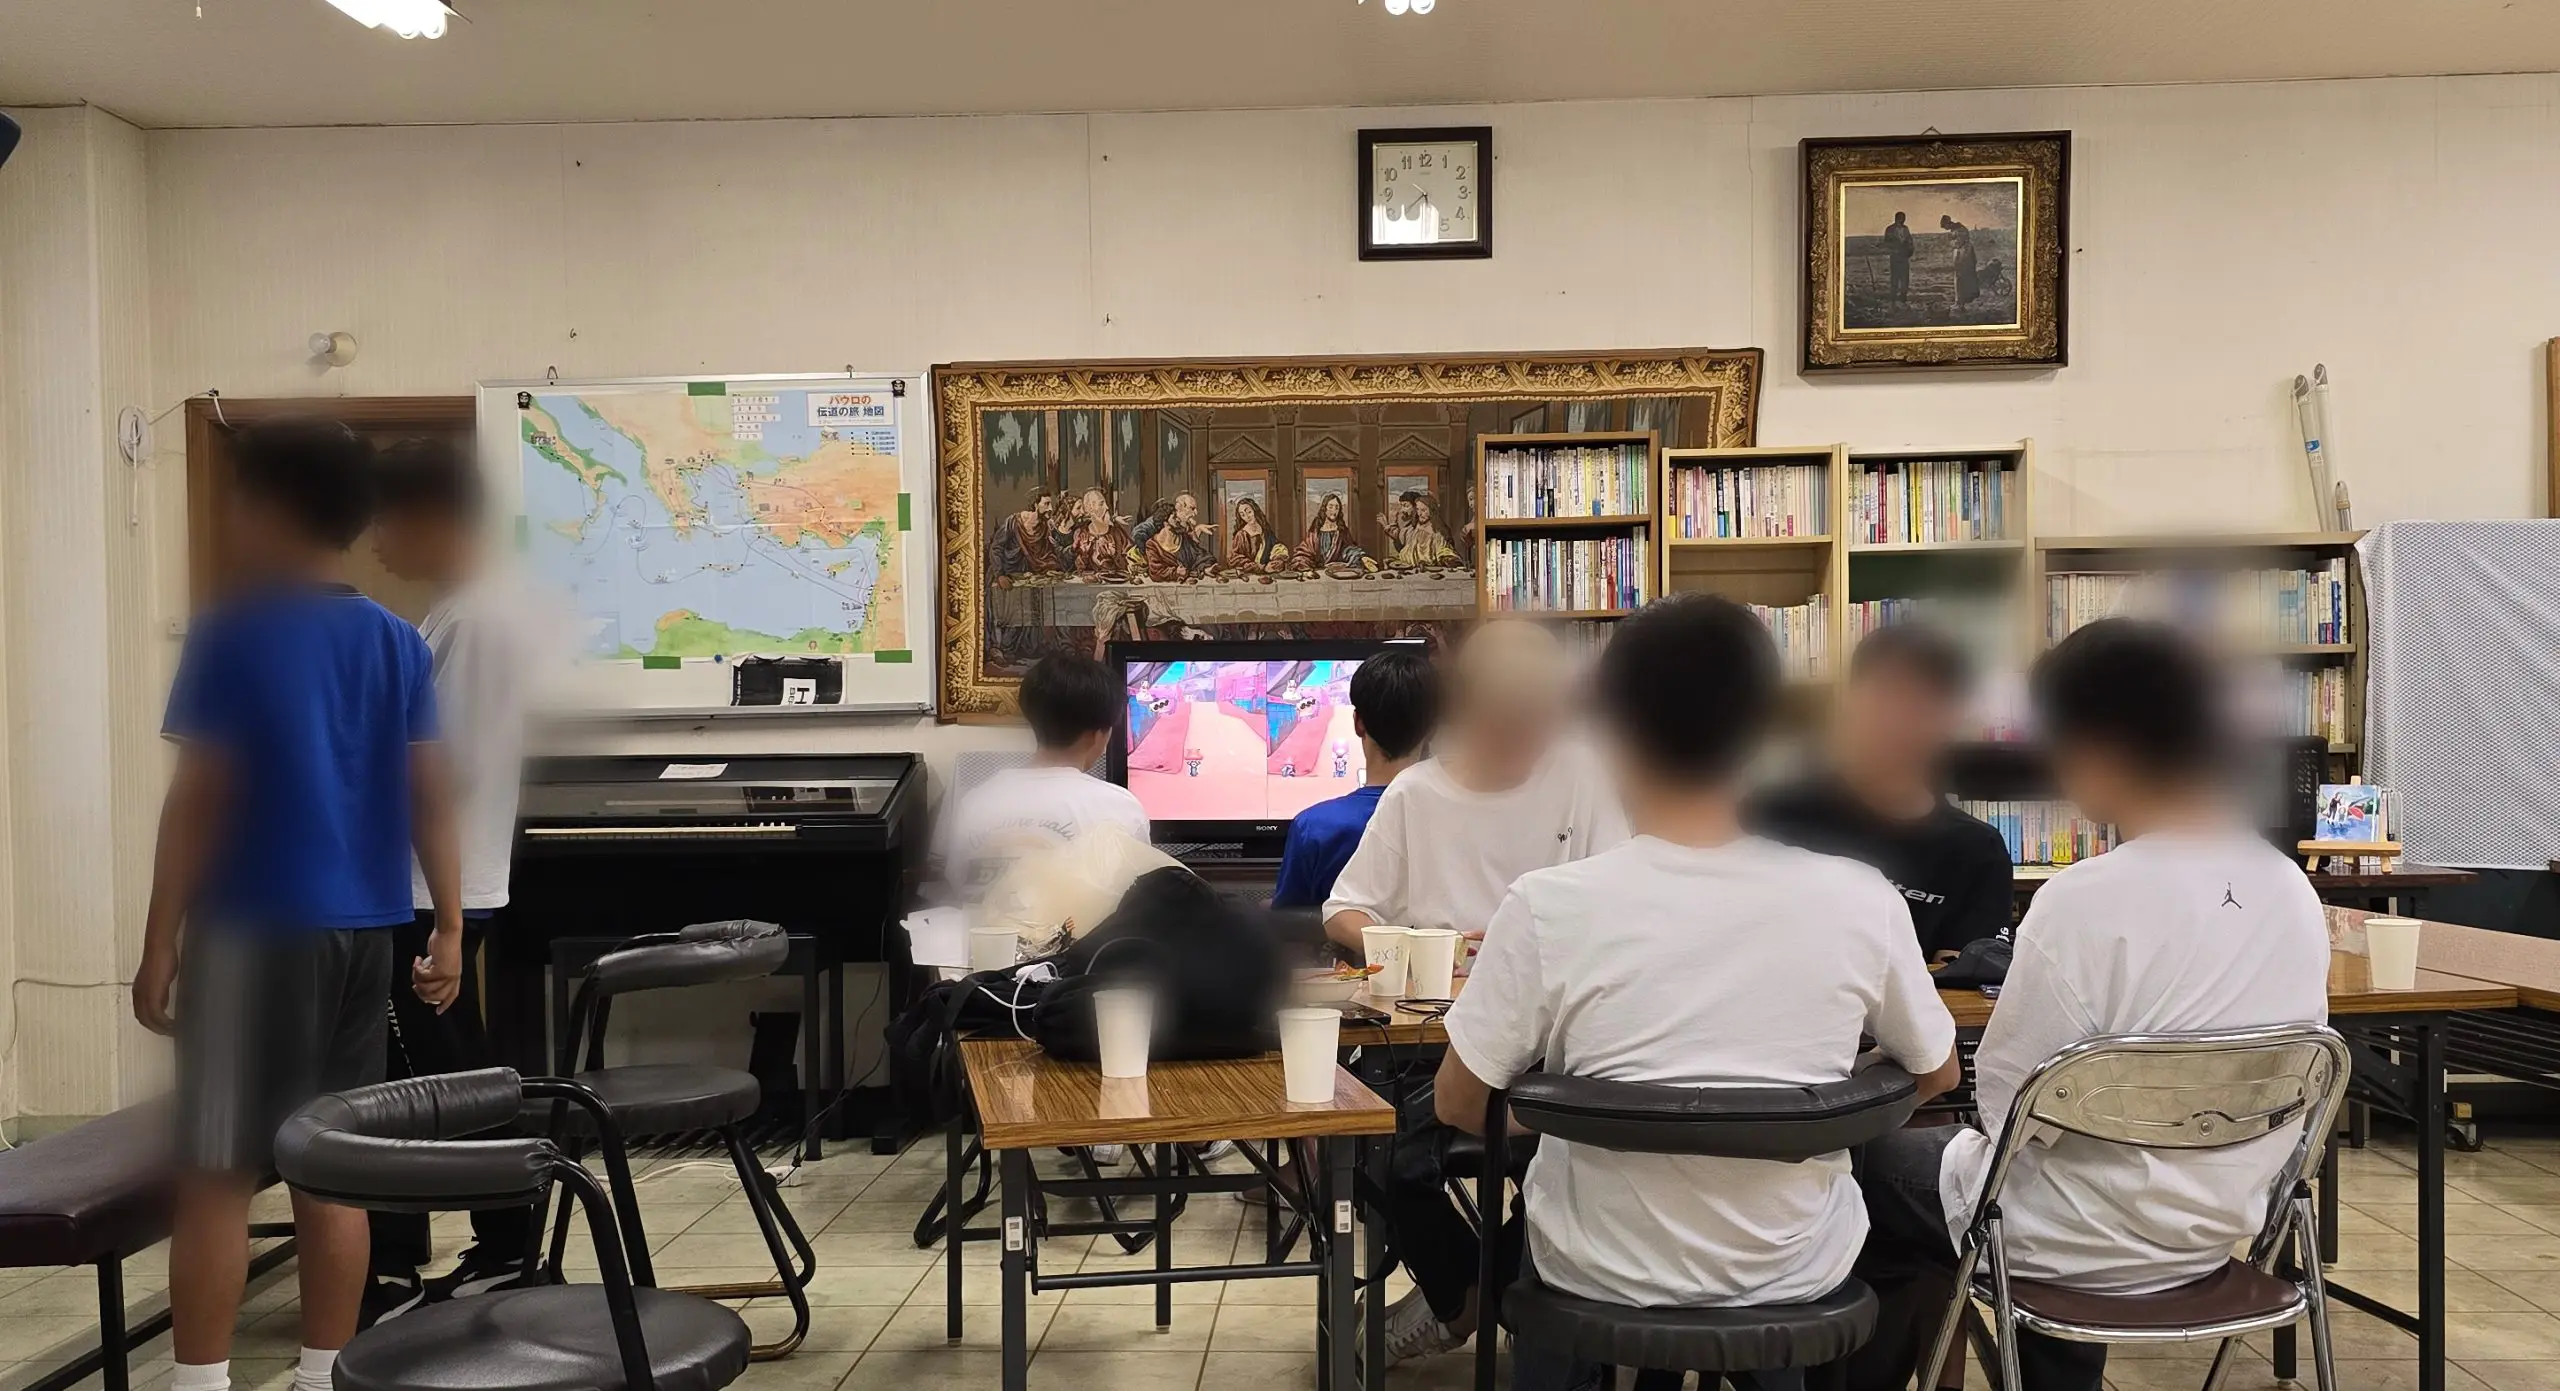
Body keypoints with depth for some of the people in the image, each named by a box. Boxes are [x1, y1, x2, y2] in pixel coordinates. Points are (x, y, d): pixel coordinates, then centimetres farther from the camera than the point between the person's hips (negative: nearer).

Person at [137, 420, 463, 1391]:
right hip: (362, 931, 5)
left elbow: (197, 801, -9)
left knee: (214, 1174, 2)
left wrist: (159, 943, -4)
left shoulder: (233, 635, -8)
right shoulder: (398, 643, 7)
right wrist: (448, 926, 9)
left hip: (256, 929, -5)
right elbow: (429, 794, 6)